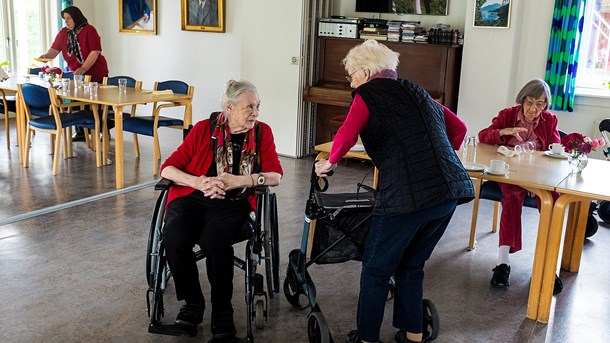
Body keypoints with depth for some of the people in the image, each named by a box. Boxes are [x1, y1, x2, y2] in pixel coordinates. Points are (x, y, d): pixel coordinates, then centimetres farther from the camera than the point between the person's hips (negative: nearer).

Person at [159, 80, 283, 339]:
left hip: (232, 204, -1)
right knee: (174, 238, -30)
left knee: (214, 240, -34)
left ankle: (222, 310, -12)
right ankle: (193, 302, -5)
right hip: (192, 199, 1)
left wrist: (239, 180, -14)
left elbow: (275, 176, 1)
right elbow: (167, 168, 3)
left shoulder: (262, 132, 8)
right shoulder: (203, 129, 5)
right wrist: (200, 182, -16)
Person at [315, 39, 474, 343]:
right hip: (449, 192, 7)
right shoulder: (417, 92, 23)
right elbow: (458, 129, 27)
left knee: (376, 270, 10)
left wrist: (330, 162, 6)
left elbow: (346, 135, -12)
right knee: (412, 266, 23)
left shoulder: (368, 94, 3)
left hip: (407, 193, -7)